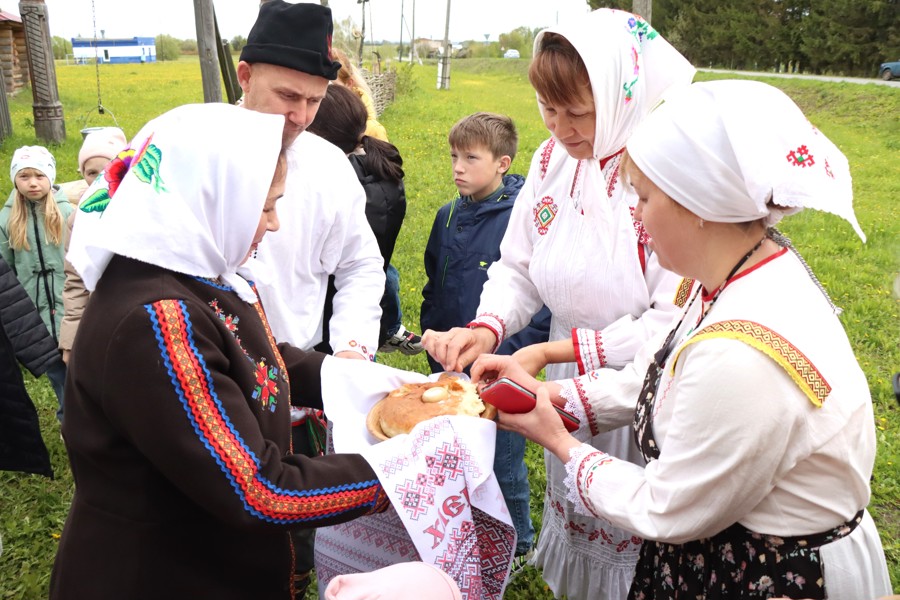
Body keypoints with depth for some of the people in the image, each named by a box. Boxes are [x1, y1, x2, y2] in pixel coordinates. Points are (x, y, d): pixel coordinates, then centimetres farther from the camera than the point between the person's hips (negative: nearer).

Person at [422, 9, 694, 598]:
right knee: (575, 520, 27)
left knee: (630, 550, 16)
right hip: (567, 393, 6)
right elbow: (518, 268, 3)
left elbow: (672, 324, -25)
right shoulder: (553, 159, -4)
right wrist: (487, 328, -14)